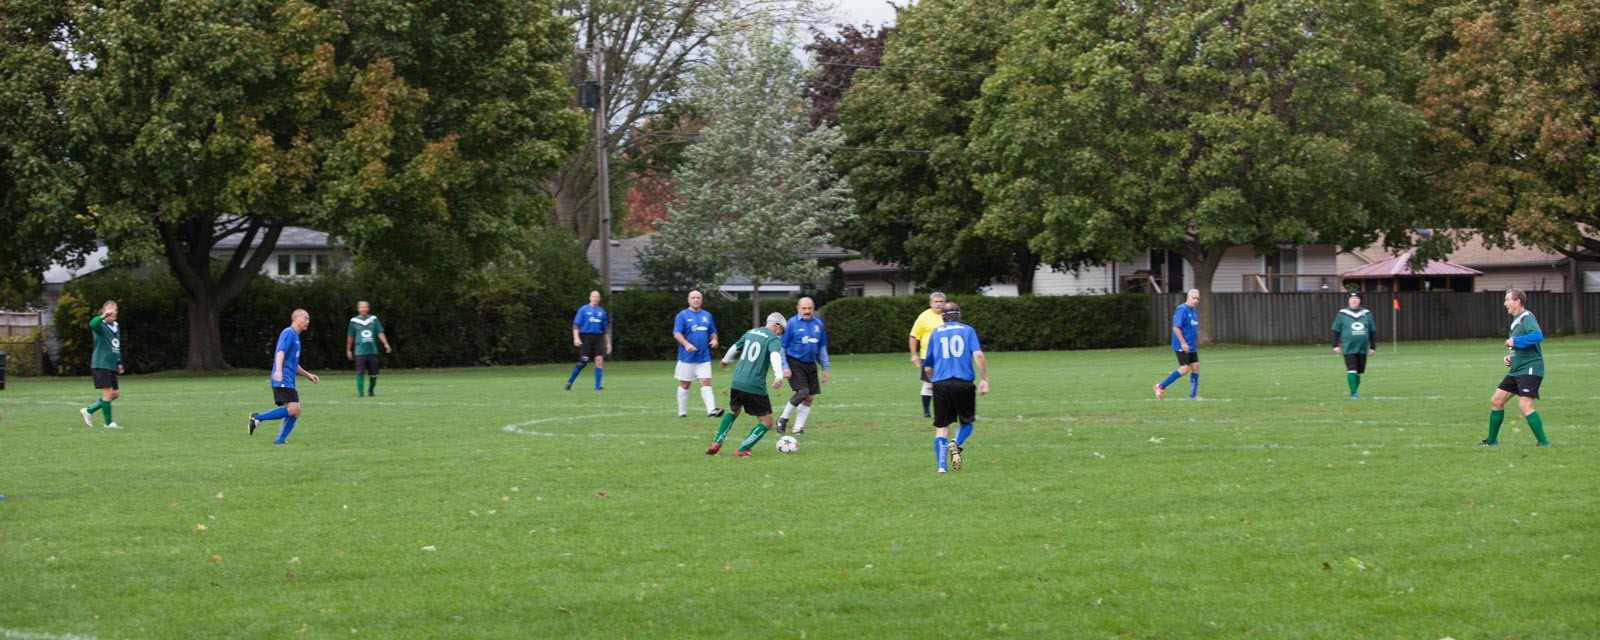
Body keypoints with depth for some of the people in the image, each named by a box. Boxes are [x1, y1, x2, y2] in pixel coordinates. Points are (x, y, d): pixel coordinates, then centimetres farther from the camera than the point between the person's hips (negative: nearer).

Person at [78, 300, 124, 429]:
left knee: (115, 393, 7)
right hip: (101, 364, -8)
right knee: (108, 392, -10)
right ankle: (108, 423, -2)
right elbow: (92, 324, -33)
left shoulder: (116, 327, 17)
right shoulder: (101, 326, -8)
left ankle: (89, 411, 18)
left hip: (111, 366, 8)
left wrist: (119, 363, 20)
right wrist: (104, 316, -49)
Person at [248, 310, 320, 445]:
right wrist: (278, 370, -35)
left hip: (288, 381, 10)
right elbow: (281, 351, -21)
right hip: (283, 380, -10)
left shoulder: (295, 337, 25)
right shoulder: (289, 333, -5)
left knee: (295, 412, 2)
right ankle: (258, 418, -16)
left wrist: (308, 375, 25)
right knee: (292, 409, -19)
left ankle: (280, 440, -1)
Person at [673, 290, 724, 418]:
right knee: (684, 384, 6)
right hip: (687, 357, -3)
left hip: (704, 357, 3)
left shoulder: (707, 315, 12)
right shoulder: (682, 315, -3)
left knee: (706, 382, -8)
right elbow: (676, 333, -11)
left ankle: (711, 410, -19)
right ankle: (682, 412, 16)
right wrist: (686, 344, -28)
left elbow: (712, 332, 21)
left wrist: (714, 340, -3)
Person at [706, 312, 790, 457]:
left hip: (737, 382, 7)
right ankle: (742, 450, -5)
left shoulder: (751, 332, 16)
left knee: (733, 412, 30)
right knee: (766, 422, 4)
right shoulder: (774, 338, -3)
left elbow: (735, 347, 32)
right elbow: (775, 355, -24)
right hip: (755, 386, -7)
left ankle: (716, 443, 15)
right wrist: (779, 376, -39)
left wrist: (726, 360, 53)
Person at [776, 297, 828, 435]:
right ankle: (783, 419, 1)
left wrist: (825, 368, 14)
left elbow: (822, 347, 17)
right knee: (802, 392, -19)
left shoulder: (818, 324, 7)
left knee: (810, 397, 1)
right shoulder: (792, 323, -8)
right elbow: (782, 346, -5)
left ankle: (798, 428, 11)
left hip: (810, 364, 6)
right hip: (795, 363, -6)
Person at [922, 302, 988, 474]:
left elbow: (927, 368, 15)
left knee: (941, 427, 8)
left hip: (940, 384, 1)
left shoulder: (935, 333, 14)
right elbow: (978, 355, -8)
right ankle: (956, 444, -14)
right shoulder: (967, 331, 9)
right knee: (966, 422, 16)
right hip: (964, 383, -1)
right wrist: (984, 379, -5)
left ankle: (941, 465, -5)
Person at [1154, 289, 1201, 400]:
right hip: (1181, 346, -9)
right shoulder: (1182, 310, -15)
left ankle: (1192, 396, 10)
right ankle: (1160, 386, -4)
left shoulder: (1193, 311, 14)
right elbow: (1176, 327, -21)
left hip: (1191, 347, 9)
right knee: (1184, 369, -14)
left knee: (1196, 367, 4)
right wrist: (1183, 343, -24)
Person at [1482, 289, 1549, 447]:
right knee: (1496, 400, 11)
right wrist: (1510, 356, 12)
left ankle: (1544, 442, -14)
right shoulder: (1516, 320, 18)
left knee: (1525, 405, -20)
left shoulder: (1527, 317, -12)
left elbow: (1537, 336, -30)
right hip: (1517, 369, 10)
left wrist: (1515, 342, -21)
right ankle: (1492, 440, 22)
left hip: (1529, 369, -10)